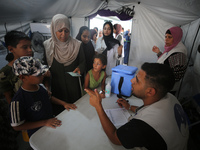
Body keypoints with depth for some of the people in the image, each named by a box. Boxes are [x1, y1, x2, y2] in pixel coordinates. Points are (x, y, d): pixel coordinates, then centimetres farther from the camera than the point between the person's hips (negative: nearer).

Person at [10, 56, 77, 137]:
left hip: (52, 124, 6)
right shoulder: (18, 101, -24)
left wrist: (64, 103, 2)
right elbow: (17, 126, -17)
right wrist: (45, 122, -21)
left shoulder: (41, 87, -4)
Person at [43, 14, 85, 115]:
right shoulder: (46, 45, -4)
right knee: (58, 112, 14)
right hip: (55, 86, 0)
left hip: (73, 85, 1)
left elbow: (83, 61, 4)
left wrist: (80, 68, -17)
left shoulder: (76, 45, -4)